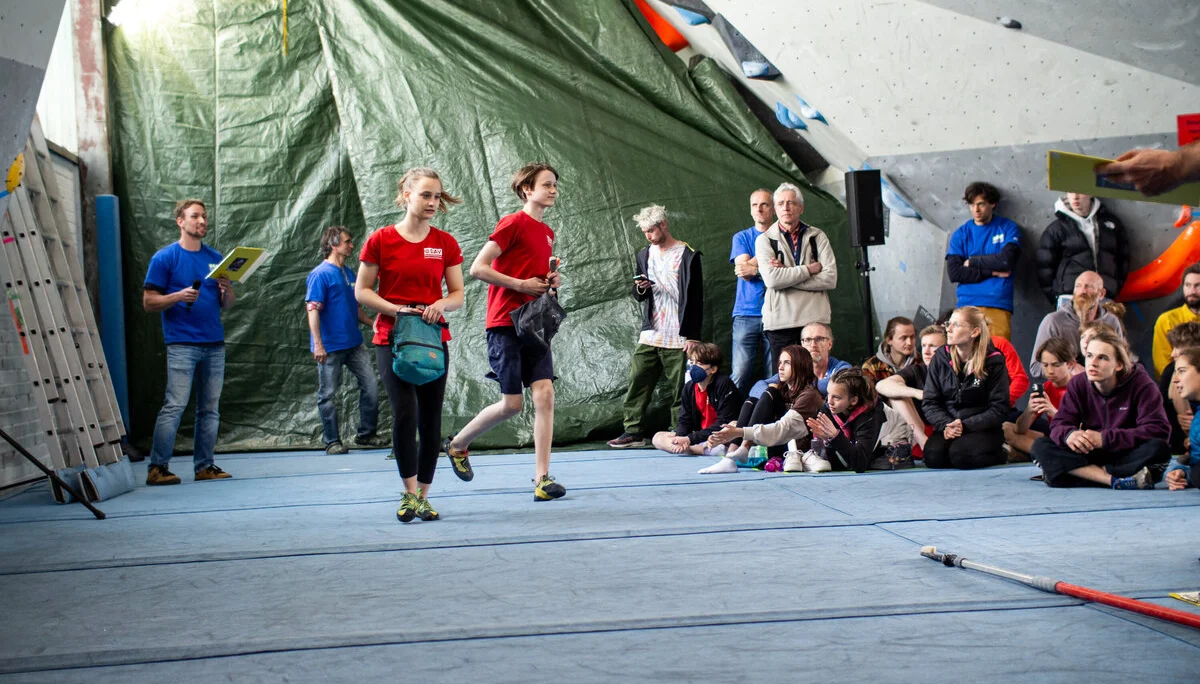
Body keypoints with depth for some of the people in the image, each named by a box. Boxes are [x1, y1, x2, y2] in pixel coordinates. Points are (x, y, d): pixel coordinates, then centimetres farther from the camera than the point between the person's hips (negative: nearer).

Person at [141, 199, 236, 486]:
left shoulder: (216, 258, 15)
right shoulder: (165, 257, 0)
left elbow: (226, 304, 17)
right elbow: (149, 302, -3)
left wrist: (227, 290, -5)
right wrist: (179, 296, -17)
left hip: (214, 343, 5)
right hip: (182, 343, -5)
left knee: (210, 408, 7)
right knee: (175, 405, -11)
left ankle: (204, 466, 13)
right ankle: (157, 467, -8)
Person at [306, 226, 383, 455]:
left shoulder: (349, 273, 13)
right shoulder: (320, 274, -10)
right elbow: (313, 310, -16)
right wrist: (318, 344, -22)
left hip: (354, 342, 7)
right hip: (330, 346, -7)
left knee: (370, 385, 3)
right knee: (328, 394, 2)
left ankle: (366, 434, 14)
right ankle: (332, 441, 10)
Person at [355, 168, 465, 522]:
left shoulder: (446, 243, 5)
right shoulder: (381, 240, -2)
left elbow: (457, 294, 8)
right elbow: (362, 291, 0)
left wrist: (441, 304, -15)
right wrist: (396, 309, -15)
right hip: (392, 338, -3)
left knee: (431, 420, 2)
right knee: (404, 412, -17)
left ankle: (422, 496, 14)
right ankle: (409, 492, -4)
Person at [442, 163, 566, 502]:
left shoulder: (547, 233, 16)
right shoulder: (513, 223, -8)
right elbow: (477, 268, -13)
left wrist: (551, 282, 8)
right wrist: (521, 284, -15)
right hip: (505, 324, -7)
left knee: (544, 395, -7)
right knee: (512, 404, -4)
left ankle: (541, 478, -6)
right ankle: (457, 444, 21)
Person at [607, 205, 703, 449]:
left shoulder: (687, 255, -3)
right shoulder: (645, 255, 14)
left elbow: (695, 298, -5)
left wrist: (692, 337, -10)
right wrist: (640, 289, -3)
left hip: (678, 338, -5)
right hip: (650, 335, 5)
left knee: (680, 390, -2)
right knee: (637, 382, 0)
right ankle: (633, 431, 4)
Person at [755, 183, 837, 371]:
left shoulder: (817, 237, 11)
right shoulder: (764, 240, 7)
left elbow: (830, 279, -2)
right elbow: (772, 279, -10)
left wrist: (786, 275, -6)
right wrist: (810, 269, -6)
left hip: (815, 320, 1)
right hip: (780, 322, -1)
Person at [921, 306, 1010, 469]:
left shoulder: (993, 362, -6)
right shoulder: (940, 358, 3)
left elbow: (999, 409, -7)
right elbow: (929, 402, 3)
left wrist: (965, 425, -20)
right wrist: (945, 425, -16)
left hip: (982, 429, -2)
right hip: (947, 427, 2)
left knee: (960, 454, -32)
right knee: (934, 456, -29)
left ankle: (998, 455, -1)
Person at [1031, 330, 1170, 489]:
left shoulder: (1141, 383, -9)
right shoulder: (1078, 384, 1)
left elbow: (1158, 430, -19)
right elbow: (1059, 425, -4)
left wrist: (1105, 438, -27)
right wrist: (1069, 434, -31)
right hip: (1089, 456, 3)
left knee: (1158, 449, -34)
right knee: (1041, 447, -22)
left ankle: (1087, 474, -28)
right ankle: (1117, 480, -34)